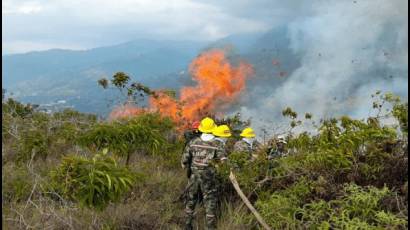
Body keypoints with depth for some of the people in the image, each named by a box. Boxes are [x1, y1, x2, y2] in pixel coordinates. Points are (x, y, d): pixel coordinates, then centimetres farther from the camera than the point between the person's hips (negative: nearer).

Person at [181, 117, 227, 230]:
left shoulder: (193, 142, -4)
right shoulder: (216, 144, -11)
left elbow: (184, 159, 0)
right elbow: (224, 161, -15)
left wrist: (184, 165, 21)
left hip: (194, 177, 3)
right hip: (209, 178, -3)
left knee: (191, 200, 19)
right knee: (210, 202, 8)